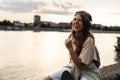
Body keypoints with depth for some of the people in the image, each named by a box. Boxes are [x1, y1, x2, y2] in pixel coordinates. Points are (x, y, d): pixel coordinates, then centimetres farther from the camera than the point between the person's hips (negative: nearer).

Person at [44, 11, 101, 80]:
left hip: (88, 72, -6)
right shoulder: (72, 36, 0)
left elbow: (80, 64, -22)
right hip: (74, 67, 6)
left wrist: (70, 48, -30)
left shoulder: (88, 40, -22)